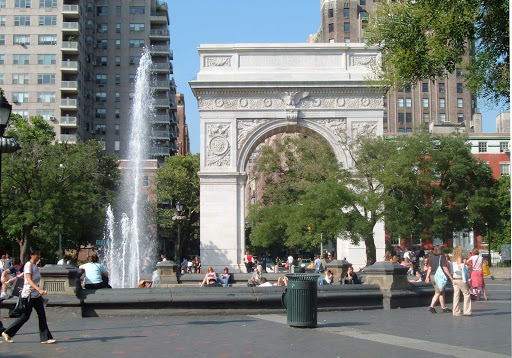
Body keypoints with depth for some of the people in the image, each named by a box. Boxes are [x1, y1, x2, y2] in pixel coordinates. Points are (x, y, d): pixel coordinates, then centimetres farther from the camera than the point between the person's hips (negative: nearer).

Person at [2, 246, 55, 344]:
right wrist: (39, 289, -43)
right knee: (25, 316, 0)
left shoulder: (35, 266, 12)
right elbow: (29, 280, -29)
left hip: (36, 295, 8)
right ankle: (7, 333, 15)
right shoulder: (28, 265, -15)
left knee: (42, 316, 2)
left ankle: (45, 338, 3)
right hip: (28, 295, -8)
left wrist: (40, 295, 21)